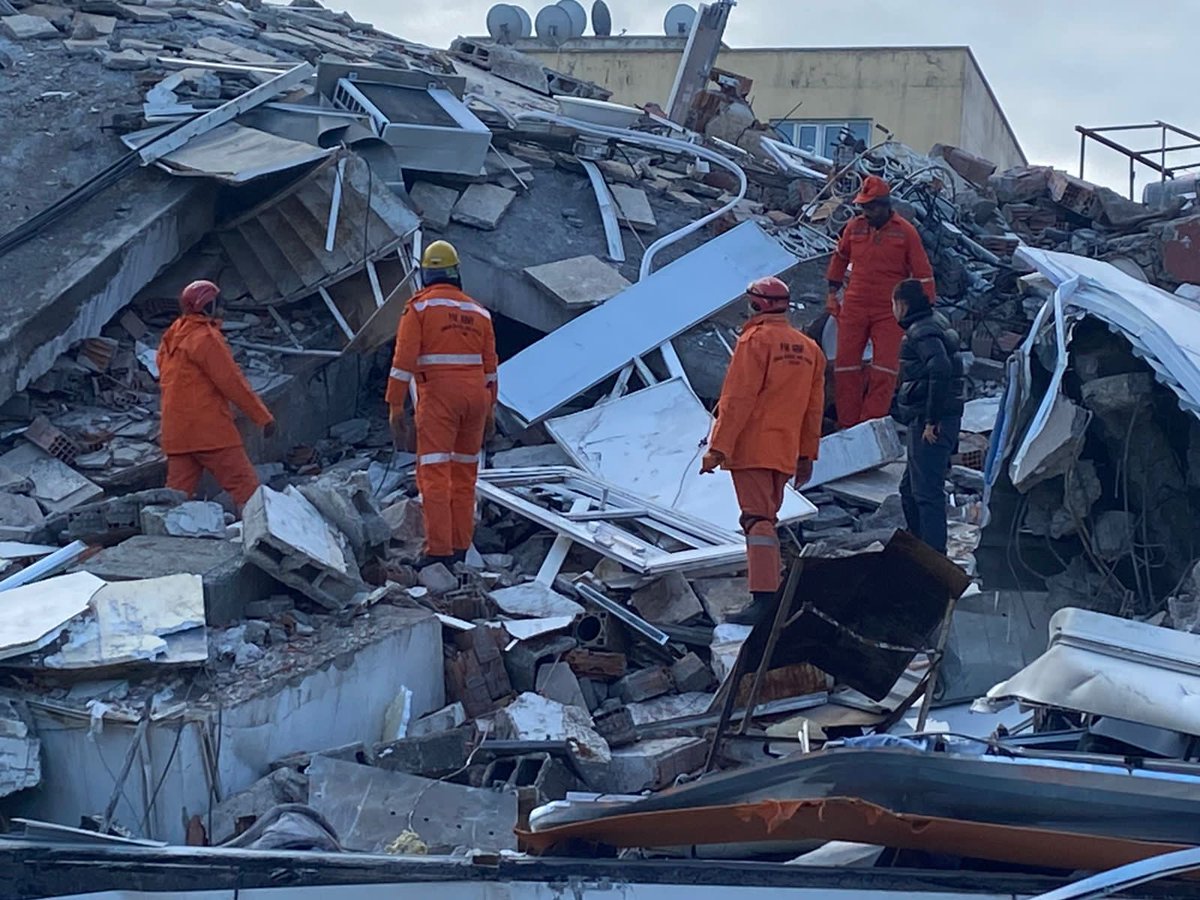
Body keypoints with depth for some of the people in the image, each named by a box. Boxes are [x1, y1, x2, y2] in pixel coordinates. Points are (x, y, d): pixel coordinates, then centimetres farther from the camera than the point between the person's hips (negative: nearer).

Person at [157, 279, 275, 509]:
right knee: (245, 485, -7)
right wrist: (263, 416, -8)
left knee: (177, 493, 7)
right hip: (209, 428, -8)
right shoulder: (205, 337, -10)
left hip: (176, 432, 8)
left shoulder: (171, 339, 17)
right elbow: (231, 381, -13)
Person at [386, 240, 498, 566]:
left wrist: (395, 406, -6)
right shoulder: (478, 311, 15)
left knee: (434, 474, -8)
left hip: (438, 396, -5)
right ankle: (460, 547, 16)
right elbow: (490, 367, 16)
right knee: (464, 474, 13)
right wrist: (490, 411, 24)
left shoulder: (420, 306, 0)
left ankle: (439, 552, -15)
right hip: (476, 396, 5)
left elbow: (404, 359, -8)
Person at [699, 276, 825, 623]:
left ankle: (764, 600, -19)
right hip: (785, 452, 7)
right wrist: (807, 454, 22)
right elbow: (814, 408, 16)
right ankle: (773, 588, 18)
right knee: (767, 518, 18)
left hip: (751, 449, -7)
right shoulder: (809, 348, 13)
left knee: (757, 519, -11)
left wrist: (718, 447, -13)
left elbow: (737, 399, -14)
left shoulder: (755, 340, -10)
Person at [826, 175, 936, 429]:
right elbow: (840, 258, 22)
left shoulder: (905, 232, -5)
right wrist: (832, 292, 19)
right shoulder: (854, 227, 4)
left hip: (889, 311, -3)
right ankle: (847, 424, 9)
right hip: (854, 308, 3)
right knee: (846, 365, 2)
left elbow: (923, 274, -1)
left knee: (884, 368, -9)